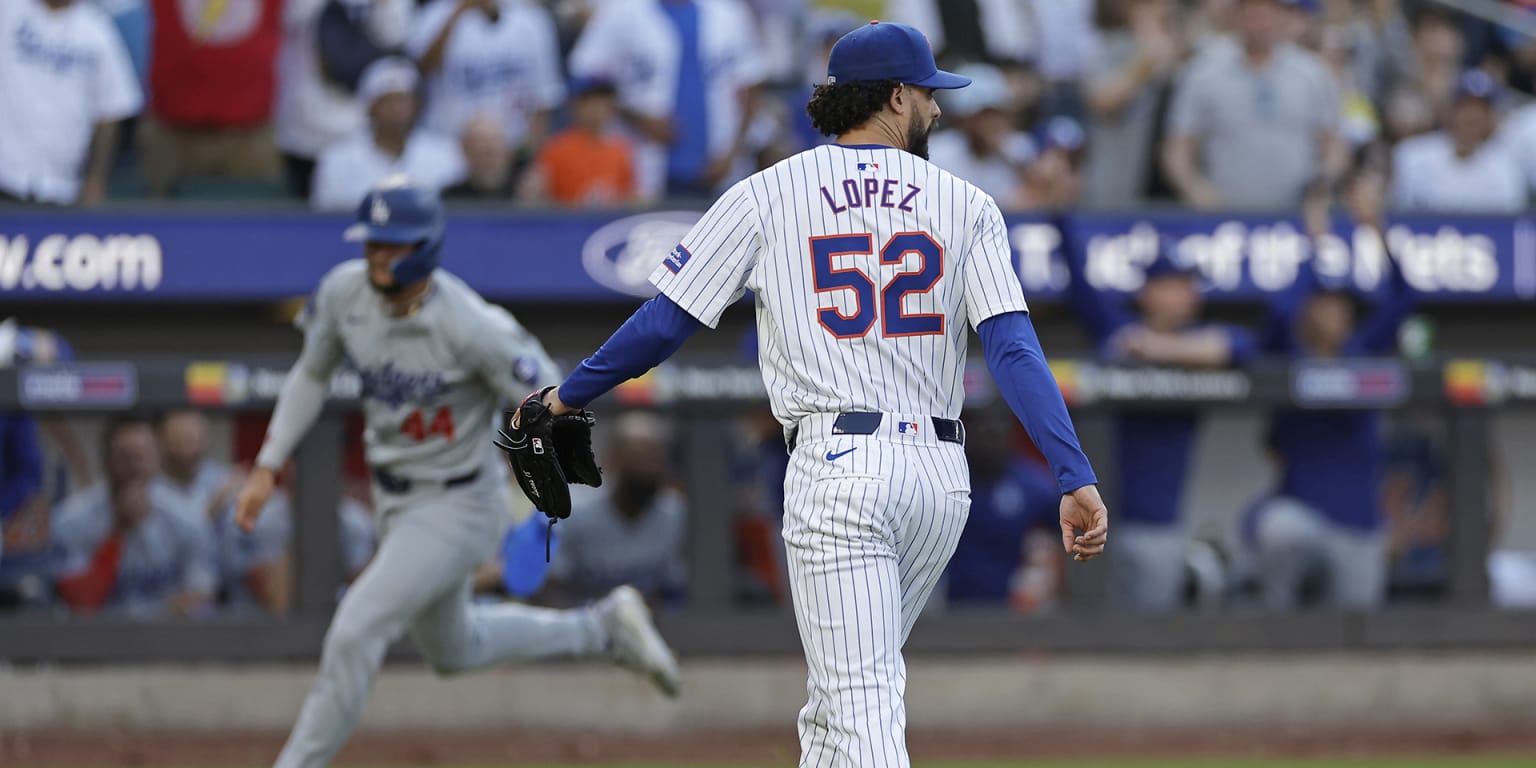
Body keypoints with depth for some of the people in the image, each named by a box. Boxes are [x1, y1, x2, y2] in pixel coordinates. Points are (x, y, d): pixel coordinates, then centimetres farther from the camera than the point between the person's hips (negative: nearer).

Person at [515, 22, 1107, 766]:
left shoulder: (767, 196, 4)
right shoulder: (966, 206, 7)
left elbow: (664, 322, 3)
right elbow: (1016, 349, -5)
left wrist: (569, 395, 18)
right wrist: (1076, 480, -10)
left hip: (837, 465, -3)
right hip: (941, 474, 3)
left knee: (863, 702, -9)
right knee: (850, 685, 20)